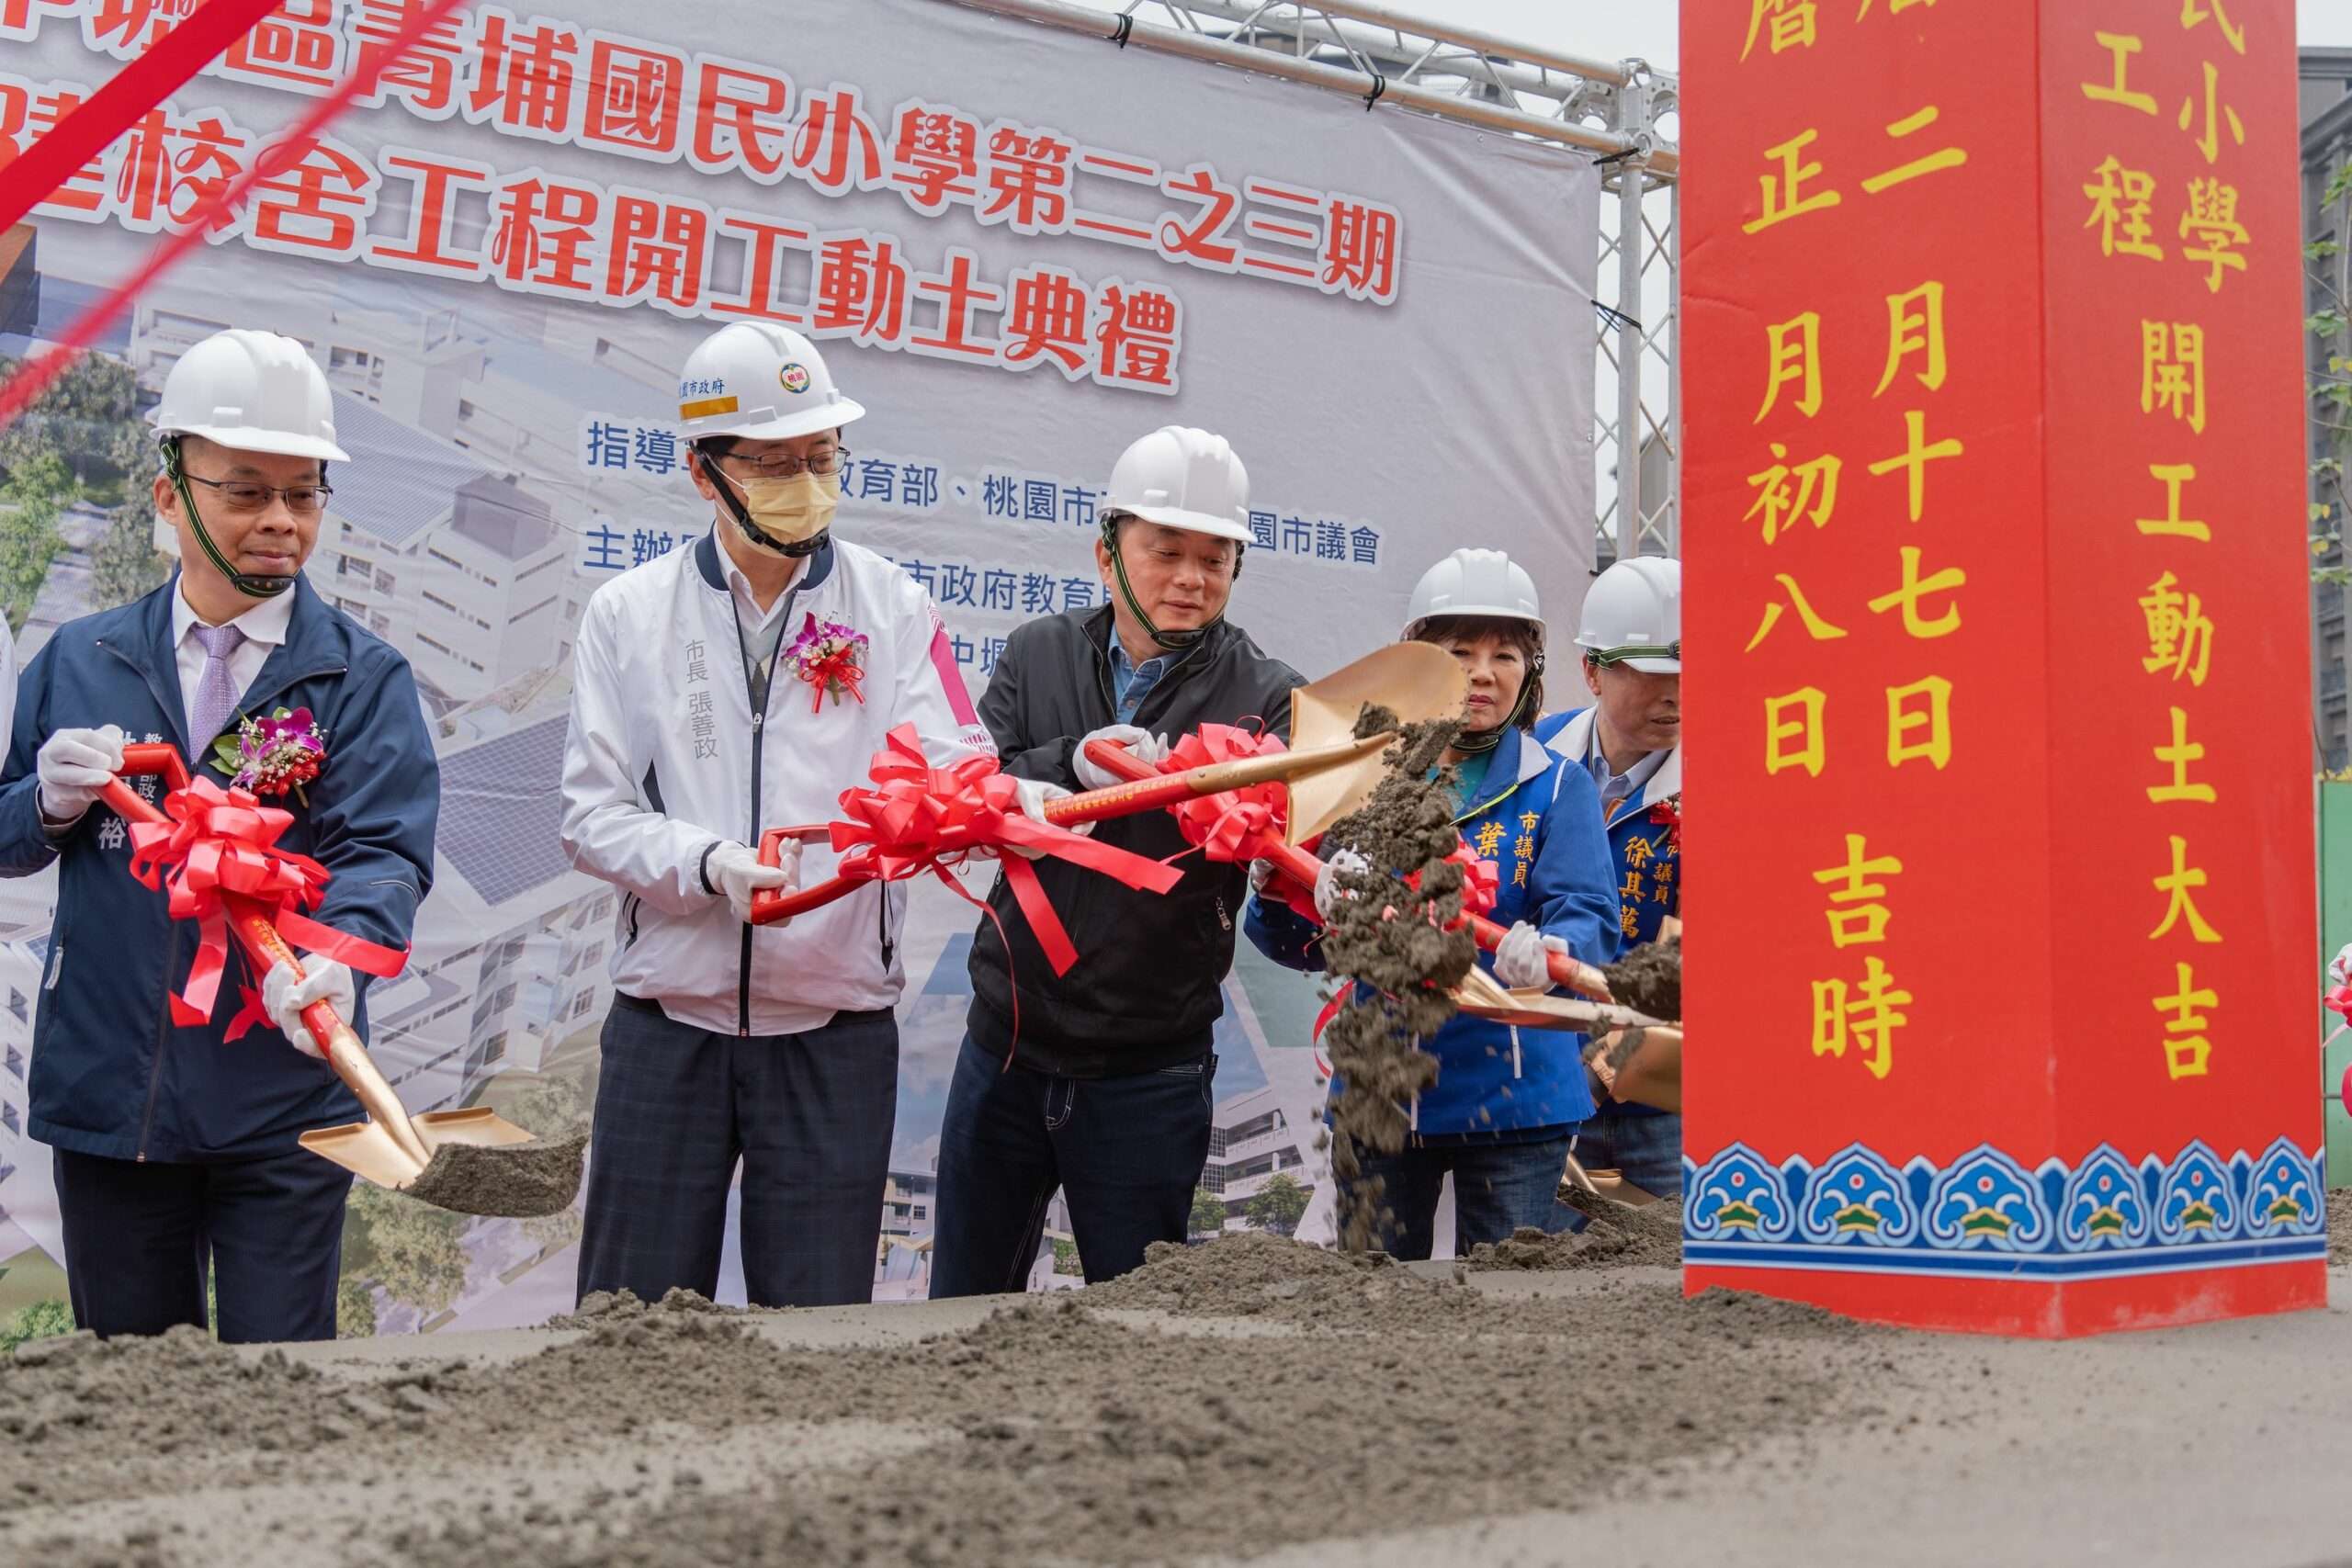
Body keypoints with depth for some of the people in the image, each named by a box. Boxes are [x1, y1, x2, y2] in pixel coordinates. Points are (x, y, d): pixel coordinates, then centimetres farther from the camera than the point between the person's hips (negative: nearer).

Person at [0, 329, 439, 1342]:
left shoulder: (363, 677, -1)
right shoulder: (81, 662, 7)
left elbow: (385, 848, -13)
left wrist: (339, 955, -32)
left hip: (283, 1098, -2)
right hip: (105, 1090, 3)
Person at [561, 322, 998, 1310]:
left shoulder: (894, 608, 3)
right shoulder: (629, 614, 4)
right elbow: (592, 815, -1)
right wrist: (708, 863, -20)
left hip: (835, 1031, 0)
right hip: (668, 1024, 0)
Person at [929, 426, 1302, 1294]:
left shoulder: (1264, 694, -5)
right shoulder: (1038, 654, 4)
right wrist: (1074, 764, -24)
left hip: (1148, 1074, -3)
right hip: (1007, 1048, 3)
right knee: (964, 1305, 17)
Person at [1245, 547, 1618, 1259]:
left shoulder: (1557, 787, 1)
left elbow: (1590, 916, -12)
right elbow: (1294, 942, 1)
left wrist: (1547, 953, -35)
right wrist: (1315, 904, -22)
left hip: (1512, 1098, -2)